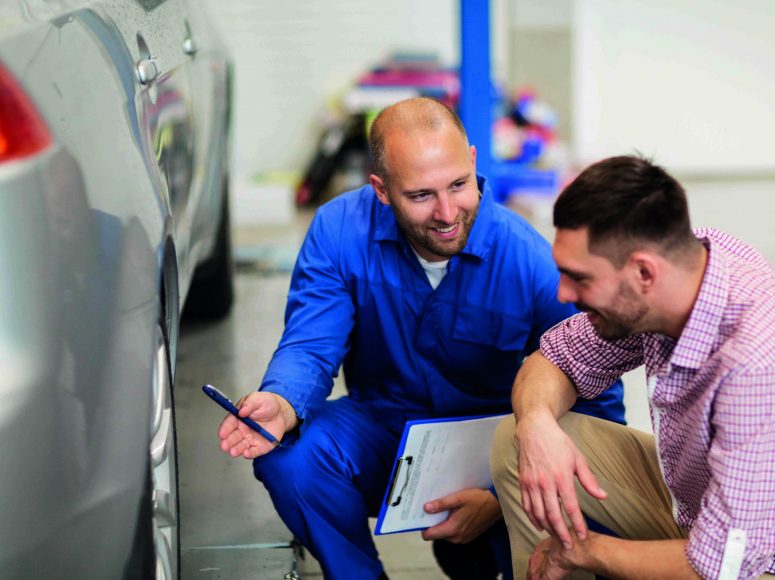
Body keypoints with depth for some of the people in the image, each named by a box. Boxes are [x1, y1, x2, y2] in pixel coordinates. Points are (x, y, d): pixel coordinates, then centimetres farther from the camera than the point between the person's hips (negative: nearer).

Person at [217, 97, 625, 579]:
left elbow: (597, 409, -19)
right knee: (288, 454, -28)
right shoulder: (340, 230, -15)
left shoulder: (536, 265, -23)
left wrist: (504, 500, -31)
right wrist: (282, 405, -41)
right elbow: (310, 347, -15)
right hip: (384, 427, 2)